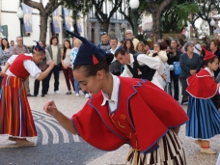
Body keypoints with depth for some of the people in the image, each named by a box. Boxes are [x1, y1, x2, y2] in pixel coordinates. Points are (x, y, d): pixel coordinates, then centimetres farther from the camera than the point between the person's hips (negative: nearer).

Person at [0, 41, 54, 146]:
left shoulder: (23, 56, 10)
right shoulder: (28, 61, -20)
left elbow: (10, 60, 23)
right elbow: (40, 77, -30)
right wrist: (50, 67, -21)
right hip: (15, 85, -10)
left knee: (12, 109, 14)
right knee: (19, 110, -6)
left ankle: (13, 134, 23)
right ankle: (20, 138, -4)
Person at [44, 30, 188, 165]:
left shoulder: (136, 90, -27)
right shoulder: (97, 101, -5)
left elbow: (173, 113, -16)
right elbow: (78, 128, 3)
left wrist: (170, 141, -1)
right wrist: (56, 114, -15)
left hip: (162, 151, -6)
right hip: (138, 153, 6)